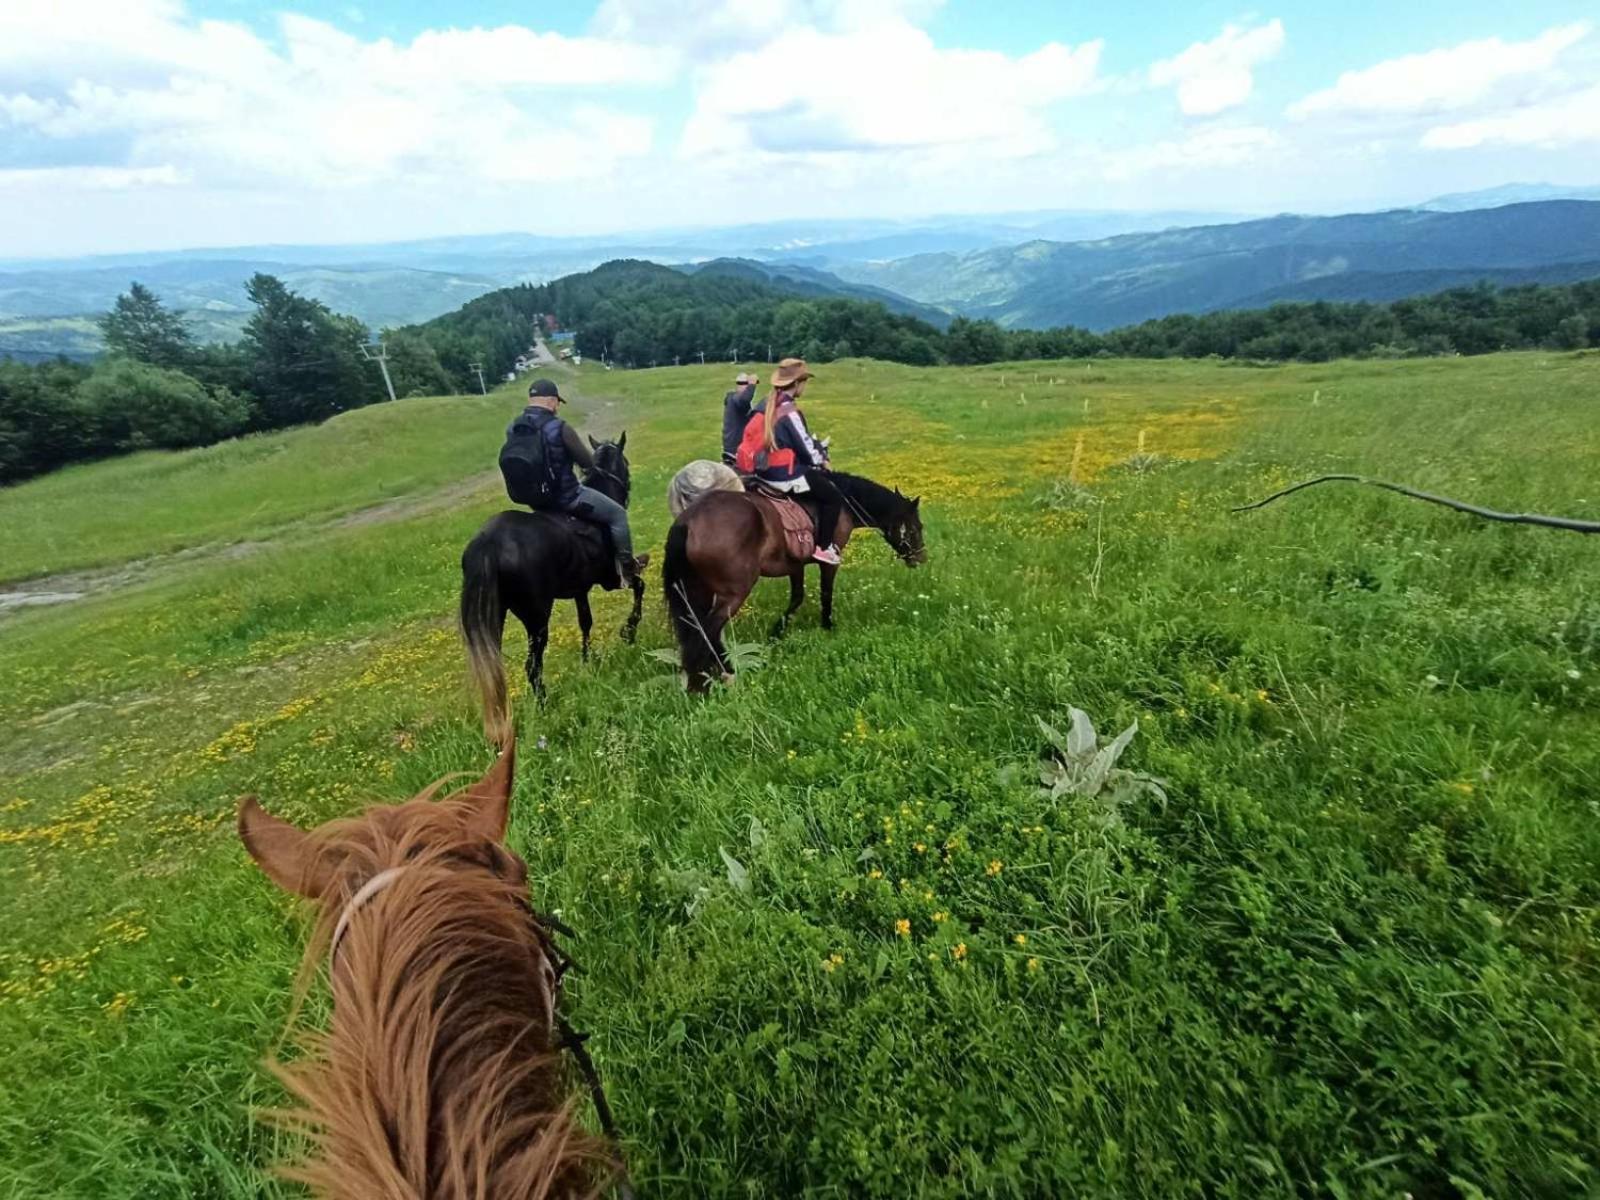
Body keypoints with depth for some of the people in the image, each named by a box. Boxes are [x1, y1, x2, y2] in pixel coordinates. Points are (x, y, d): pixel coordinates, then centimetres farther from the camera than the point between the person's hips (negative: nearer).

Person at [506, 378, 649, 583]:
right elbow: (588, 463, -13)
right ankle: (628, 567, 17)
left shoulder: (512, 429, -2)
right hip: (565, 497, -7)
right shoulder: (560, 428, -22)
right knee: (617, 514, 10)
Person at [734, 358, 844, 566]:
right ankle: (823, 547, 2)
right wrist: (820, 461, 7)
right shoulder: (790, 412, -20)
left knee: (821, 481, 31)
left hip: (765, 470, 10)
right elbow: (805, 447, -14)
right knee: (834, 496, 1)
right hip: (785, 475, -10)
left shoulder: (765, 405, 7)